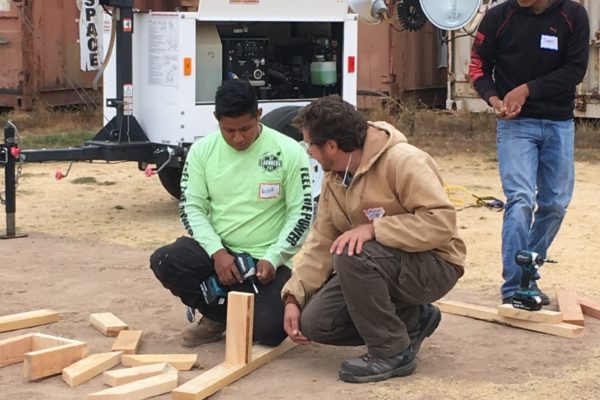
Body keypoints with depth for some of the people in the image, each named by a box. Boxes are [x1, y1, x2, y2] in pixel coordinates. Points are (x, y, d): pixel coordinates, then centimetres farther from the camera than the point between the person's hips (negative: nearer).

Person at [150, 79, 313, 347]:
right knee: (165, 261, -27)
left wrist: (272, 259, -17)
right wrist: (217, 252, -17)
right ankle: (220, 315, 2)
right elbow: (191, 207, -1)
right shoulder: (202, 150, -1)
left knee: (269, 329, -25)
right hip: (218, 251, 3)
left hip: (265, 259, -2)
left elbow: (301, 214, -5)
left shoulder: (289, 152, -9)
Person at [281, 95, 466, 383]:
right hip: (376, 266, 8)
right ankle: (410, 320, 10)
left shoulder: (403, 162, -23)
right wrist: (294, 297, -4)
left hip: (432, 265, -8)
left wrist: (373, 228, -35)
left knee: (352, 256, -33)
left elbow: (441, 222, -30)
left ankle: (393, 352, -17)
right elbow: (321, 242, 4)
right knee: (314, 322, -6)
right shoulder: (334, 178, 2)